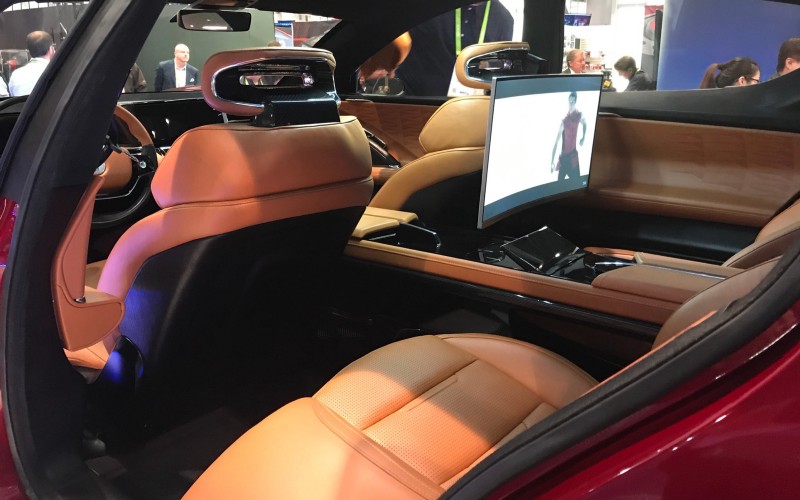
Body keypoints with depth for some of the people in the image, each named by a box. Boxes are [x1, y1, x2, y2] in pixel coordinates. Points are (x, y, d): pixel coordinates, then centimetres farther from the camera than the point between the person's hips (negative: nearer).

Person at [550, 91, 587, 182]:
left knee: (576, 180, 10)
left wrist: (583, 138, 10)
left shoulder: (579, 115, -5)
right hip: (564, 156, -5)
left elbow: (584, 124, 23)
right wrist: (552, 161, -23)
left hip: (574, 154, 5)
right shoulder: (564, 121, -20)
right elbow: (556, 143, -20)